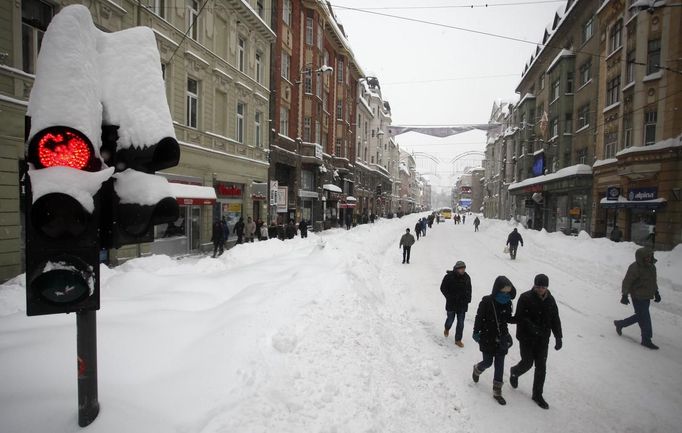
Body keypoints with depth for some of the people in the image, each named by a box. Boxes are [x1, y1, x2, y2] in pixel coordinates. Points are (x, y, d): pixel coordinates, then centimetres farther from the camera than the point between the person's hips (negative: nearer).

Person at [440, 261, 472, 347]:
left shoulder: (467, 277, -2)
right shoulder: (449, 276, -15)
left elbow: (469, 290, 11)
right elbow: (443, 288, -6)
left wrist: (468, 299, 1)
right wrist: (449, 297, -13)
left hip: (462, 304, 3)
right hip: (451, 304, -3)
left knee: (461, 323, 5)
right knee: (450, 319, 12)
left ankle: (458, 340, 18)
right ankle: (447, 329, 46)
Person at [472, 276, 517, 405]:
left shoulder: (507, 303, -4)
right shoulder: (486, 302, -19)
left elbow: (508, 318, 9)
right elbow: (479, 318, -12)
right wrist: (476, 332, -14)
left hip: (502, 339, 4)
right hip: (487, 338, -4)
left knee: (499, 366, 8)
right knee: (488, 362, 7)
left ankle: (497, 392, 21)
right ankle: (477, 369, 42)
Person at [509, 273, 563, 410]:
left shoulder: (550, 300, 2)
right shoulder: (525, 298, -14)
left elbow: (555, 319, 9)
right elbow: (519, 317, -18)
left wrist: (558, 337, 2)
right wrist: (532, 327, -32)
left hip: (543, 339, 4)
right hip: (526, 337, -4)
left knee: (541, 367, 7)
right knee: (527, 363, 2)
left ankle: (537, 394, 22)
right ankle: (514, 372, 36)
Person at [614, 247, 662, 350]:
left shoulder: (651, 266, 7)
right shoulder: (635, 268, -20)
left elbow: (653, 281, 21)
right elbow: (626, 282, -18)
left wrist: (656, 293, 22)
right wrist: (625, 295, -21)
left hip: (647, 297, 9)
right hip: (638, 298, -9)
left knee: (640, 316, 17)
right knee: (645, 318, -3)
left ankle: (620, 324, 33)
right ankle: (646, 340, 9)